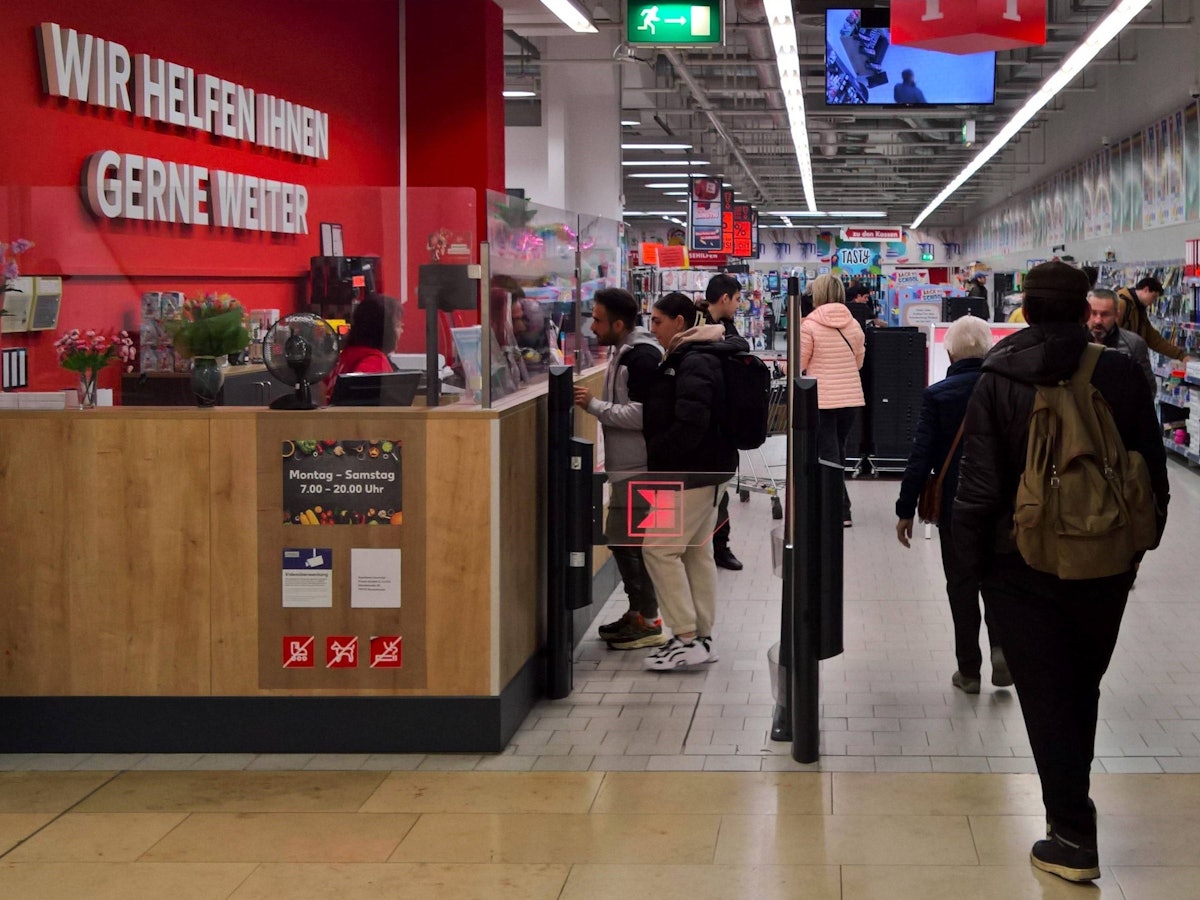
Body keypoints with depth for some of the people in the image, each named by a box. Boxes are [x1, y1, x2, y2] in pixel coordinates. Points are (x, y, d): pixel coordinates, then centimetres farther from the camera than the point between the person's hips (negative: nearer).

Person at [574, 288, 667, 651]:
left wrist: (594, 405, -19)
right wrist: (593, 403, 9)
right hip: (626, 465, 11)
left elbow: (641, 415, -24)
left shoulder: (642, 357, -19)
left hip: (638, 468, -10)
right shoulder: (623, 352, 13)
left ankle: (649, 621, 1)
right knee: (621, 538, 15)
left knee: (626, 540, -6)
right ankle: (637, 612, 24)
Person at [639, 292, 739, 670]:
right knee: (697, 551, 14)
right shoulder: (689, 358, 15)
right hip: (706, 469, 11)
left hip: (692, 473, -11)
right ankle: (702, 638, 19)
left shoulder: (694, 364, -18)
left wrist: (656, 456, -17)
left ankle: (687, 639, -7)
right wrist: (657, 457, 13)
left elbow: (690, 423, -27)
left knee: (659, 549, -8)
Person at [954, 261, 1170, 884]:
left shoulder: (997, 383, -11)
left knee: (1046, 697, 4)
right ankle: (1071, 804, 34)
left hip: (1023, 568, -2)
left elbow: (979, 486, -11)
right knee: (1083, 690, 20)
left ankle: (1074, 837, 2)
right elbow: (1154, 477, 0)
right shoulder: (1121, 375, -7)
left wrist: (973, 559, 1)